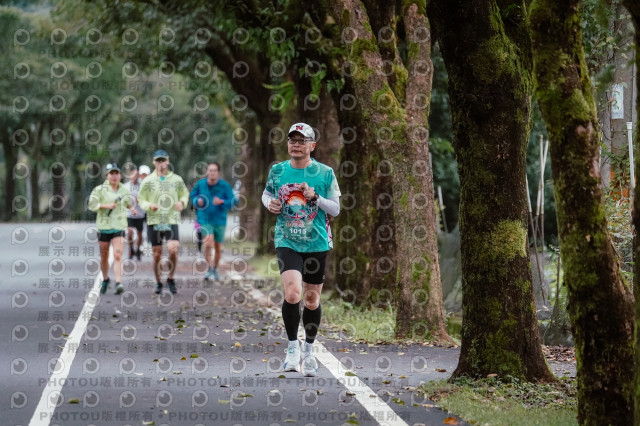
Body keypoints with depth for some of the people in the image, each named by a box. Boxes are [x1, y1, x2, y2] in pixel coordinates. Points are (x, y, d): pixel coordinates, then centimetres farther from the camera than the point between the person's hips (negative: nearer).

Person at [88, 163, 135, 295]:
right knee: (104, 257, 12)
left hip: (119, 227, 1)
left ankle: (118, 283, -22)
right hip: (103, 226, -1)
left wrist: (132, 207, 9)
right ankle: (105, 279, 34)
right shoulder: (99, 189, -4)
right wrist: (105, 206, -21)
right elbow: (92, 205, -11)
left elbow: (128, 202, 27)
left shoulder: (124, 189, 7)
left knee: (118, 256, -15)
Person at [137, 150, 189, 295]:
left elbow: (185, 194, 18)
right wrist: (149, 206, -16)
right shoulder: (148, 181, 3)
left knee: (173, 250, -18)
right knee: (157, 254, 3)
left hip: (172, 221, 0)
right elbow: (141, 200, 5)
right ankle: (158, 283, 19)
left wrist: (182, 202, -5)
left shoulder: (177, 180, 6)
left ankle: (171, 278, 3)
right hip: (154, 222, 0)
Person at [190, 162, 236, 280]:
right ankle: (210, 267, -6)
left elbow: (233, 201, -7)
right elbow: (193, 196, 13)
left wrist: (222, 202, -25)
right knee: (208, 243, -23)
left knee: (218, 248, 9)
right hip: (205, 219, -1)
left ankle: (215, 268, 35)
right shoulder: (200, 184, -3)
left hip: (220, 220, 1)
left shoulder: (225, 185, -7)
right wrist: (197, 201, -8)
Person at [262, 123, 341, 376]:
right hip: (286, 242, 0)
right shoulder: (277, 171, 3)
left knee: (312, 299, 8)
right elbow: (266, 193, 22)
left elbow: (335, 209, 2)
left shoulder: (325, 173, -1)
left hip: (317, 244, 0)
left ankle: (308, 349, 30)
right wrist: (270, 204, -1)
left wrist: (316, 198, -16)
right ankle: (292, 346, 0)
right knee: (292, 292, -19)